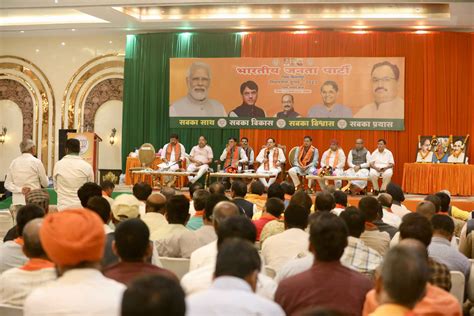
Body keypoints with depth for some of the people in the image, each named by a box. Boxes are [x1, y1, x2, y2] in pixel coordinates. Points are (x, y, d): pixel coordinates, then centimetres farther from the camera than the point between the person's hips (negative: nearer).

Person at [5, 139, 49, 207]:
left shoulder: (14, 162, 7)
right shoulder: (36, 162, -5)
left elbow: (7, 184, 5)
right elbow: (45, 184, 1)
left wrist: (20, 189, -4)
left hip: (17, 202, 4)